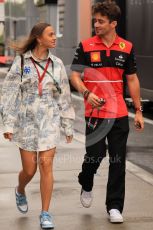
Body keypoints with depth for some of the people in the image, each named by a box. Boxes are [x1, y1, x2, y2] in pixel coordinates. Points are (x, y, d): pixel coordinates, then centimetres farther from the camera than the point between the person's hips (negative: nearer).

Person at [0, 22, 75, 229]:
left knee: (46, 165, -7)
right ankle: (20, 191, 39)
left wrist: (68, 126, 9)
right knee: (29, 169, 4)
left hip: (49, 120, 1)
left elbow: (64, 96, 9)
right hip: (26, 120, -1)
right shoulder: (21, 62, -2)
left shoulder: (56, 63, 5)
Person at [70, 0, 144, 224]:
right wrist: (86, 93, -20)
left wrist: (138, 111, 7)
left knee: (118, 160, 2)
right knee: (95, 153, -1)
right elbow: (75, 75, 0)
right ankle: (86, 185, 32)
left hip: (120, 113, 2)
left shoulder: (126, 47, 5)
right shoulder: (86, 46, -1)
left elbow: (132, 79, 10)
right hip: (95, 112, -2)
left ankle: (114, 207, 10)